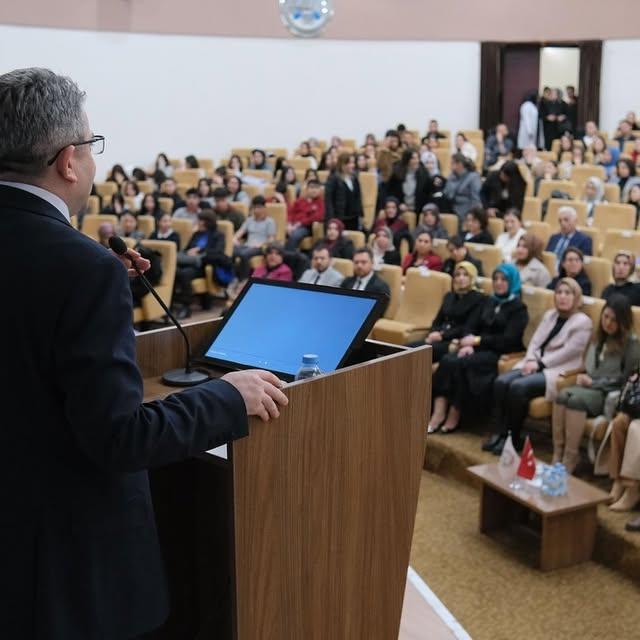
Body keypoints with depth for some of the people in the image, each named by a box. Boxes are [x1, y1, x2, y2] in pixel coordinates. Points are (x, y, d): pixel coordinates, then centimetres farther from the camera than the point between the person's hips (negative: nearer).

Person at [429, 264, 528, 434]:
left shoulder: (518, 308, 0)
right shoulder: (488, 302, 21)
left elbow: (508, 340, -11)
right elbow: (474, 327, 15)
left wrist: (477, 340, -13)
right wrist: (469, 343, -7)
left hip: (500, 353, -6)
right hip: (479, 348, 6)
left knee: (459, 363, -31)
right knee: (446, 360, -26)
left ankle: (454, 416, -22)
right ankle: (438, 413, -33)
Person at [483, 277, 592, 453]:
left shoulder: (583, 322, -2)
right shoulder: (550, 315, 19)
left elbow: (569, 352, -11)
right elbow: (535, 340, 12)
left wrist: (540, 363, -15)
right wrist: (531, 360, -9)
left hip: (557, 371, -6)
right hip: (536, 364, 7)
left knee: (518, 386, -30)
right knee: (501, 382, -21)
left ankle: (513, 438, -16)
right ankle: (499, 433, -17)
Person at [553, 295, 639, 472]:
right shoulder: (598, 338, 19)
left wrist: (593, 383, -9)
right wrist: (583, 377, 1)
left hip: (612, 395, -5)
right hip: (590, 387, 5)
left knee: (576, 399, -35)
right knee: (562, 395, -29)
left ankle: (570, 459, -34)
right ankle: (557, 455, -33)